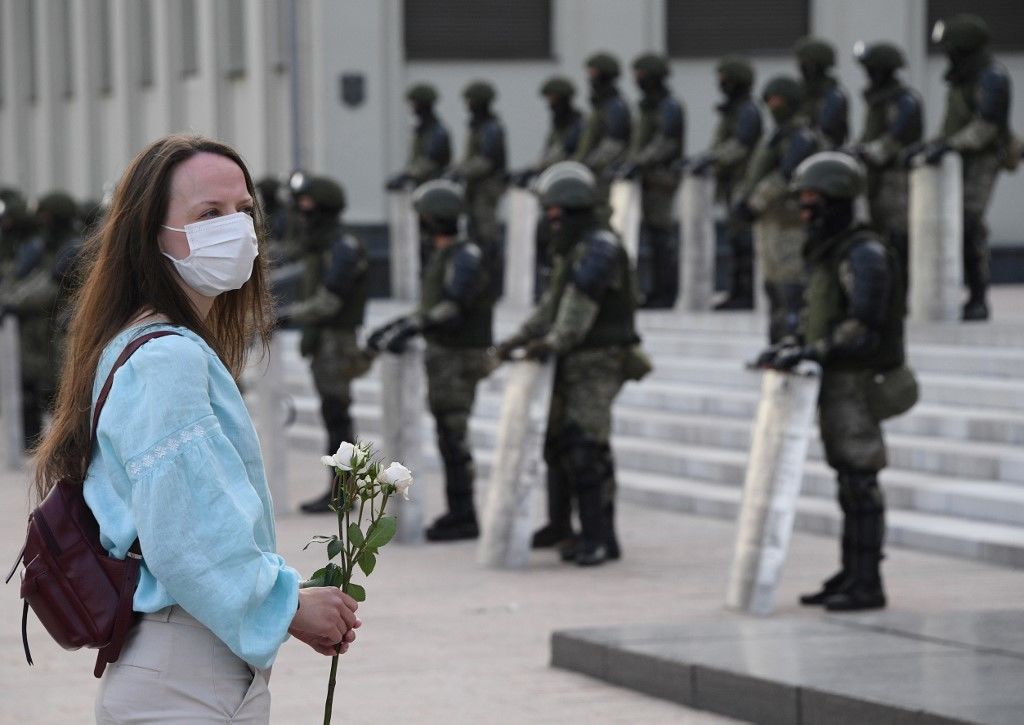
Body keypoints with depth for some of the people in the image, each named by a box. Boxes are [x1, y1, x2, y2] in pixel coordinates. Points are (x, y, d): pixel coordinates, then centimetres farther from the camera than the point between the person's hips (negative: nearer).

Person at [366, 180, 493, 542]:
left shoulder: (466, 257, -15)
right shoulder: (442, 256, 15)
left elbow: (452, 308, -27)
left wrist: (409, 329, -33)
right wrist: (396, 327, 12)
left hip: (460, 360, -10)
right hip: (441, 356, 10)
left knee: (453, 438, -10)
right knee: (449, 437, 10)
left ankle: (464, 516, -8)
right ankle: (458, 512, 15)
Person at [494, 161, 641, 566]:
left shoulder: (601, 246, -15)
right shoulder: (572, 248, 17)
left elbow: (581, 304, -25)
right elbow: (553, 303, 19)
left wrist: (553, 343, -30)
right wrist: (520, 338, 11)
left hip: (597, 364, -10)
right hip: (572, 363, 10)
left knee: (587, 449, -14)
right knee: (557, 440, 16)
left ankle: (600, 539, -13)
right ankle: (559, 526, 29)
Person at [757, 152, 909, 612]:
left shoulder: (864, 255, -15)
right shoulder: (830, 254, 15)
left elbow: (865, 328, -23)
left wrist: (810, 353, -25)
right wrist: (791, 348, 5)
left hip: (855, 387, -9)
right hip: (834, 388, 9)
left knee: (860, 483, -7)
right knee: (849, 484, 11)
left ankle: (867, 586, -5)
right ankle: (851, 577, 16)